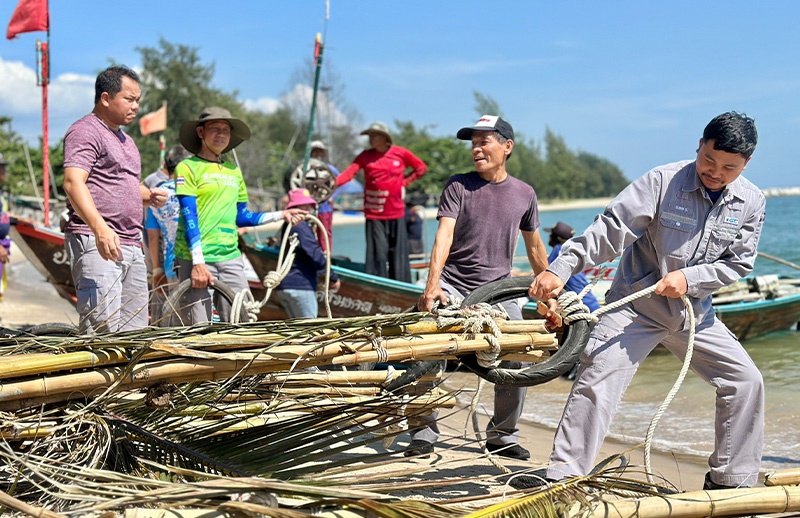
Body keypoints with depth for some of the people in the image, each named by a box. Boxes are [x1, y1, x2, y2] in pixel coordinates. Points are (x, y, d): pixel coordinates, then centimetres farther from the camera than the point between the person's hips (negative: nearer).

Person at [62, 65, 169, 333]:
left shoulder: (125, 140, 25)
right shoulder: (85, 131, -5)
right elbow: (73, 182, -19)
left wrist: (149, 196, 12)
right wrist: (99, 228, -34)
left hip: (131, 246, 10)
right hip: (95, 242, -9)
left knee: (135, 329, 6)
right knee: (103, 329, -18)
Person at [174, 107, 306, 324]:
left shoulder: (234, 171, 17)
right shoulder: (188, 167, -1)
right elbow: (189, 218, -9)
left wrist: (280, 215, 18)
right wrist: (198, 262, -17)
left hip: (230, 257, 6)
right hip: (196, 259, -6)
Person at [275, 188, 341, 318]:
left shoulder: (288, 226, 18)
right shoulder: (301, 227, -13)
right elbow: (315, 255, -19)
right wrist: (334, 278, -10)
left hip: (284, 287, 10)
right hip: (299, 286, -10)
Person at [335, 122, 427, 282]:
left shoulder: (401, 153, 2)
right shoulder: (365, 156, 1)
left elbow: (421, 167, 13)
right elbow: (350, 172, -12)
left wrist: (405, 182, 4)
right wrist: (334, 182, -29)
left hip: (396, 212, 1)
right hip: (374, 214, -1)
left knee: (398, 251, 6)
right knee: (377, 252, -4)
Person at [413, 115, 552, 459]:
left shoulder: (524, 194, 7)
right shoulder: (458, 186, -2)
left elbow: (534, 247, 18)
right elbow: (444, 235, -13)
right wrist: (433, 284, -27)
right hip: (452, 285, -2)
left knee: (516, 364, -3)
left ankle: (502, 435, 16)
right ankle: (423, 431, 2)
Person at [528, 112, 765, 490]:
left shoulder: (751, 203, -2)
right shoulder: (663, 181, -16)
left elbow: (738, 263, -1)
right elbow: (610, 230, -19)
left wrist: (689, 278, -18)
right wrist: (560, 270, -26)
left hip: (694, 312, 5)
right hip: (637, 304, -4)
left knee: (746, 381, 3)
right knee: (598, 376, -17)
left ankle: (731, 481, 19)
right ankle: (562, 477, -11)